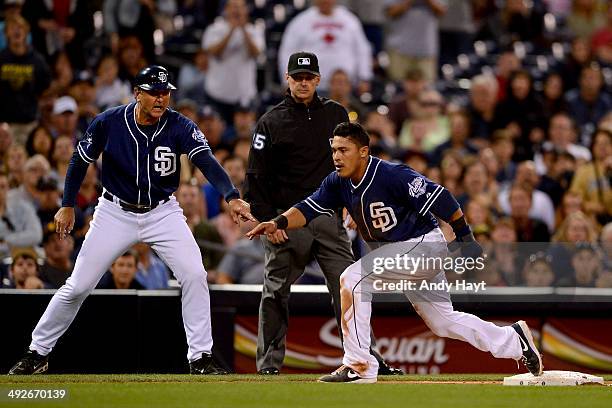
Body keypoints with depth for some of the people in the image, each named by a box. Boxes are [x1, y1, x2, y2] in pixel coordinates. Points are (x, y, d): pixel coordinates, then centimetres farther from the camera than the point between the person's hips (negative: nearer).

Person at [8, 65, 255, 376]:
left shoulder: (179, 127, -17)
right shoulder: (108, 123, -16)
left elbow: (207, 162, -31)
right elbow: (81, 160, 0)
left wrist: (232, 197, -48)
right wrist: (67, 206, 2)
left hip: (163, 213, 0)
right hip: (115, 213, 0)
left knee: (194, 276, -17)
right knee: (77, 286, -1)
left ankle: (200, 358, -6)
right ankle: (37, 353, 14)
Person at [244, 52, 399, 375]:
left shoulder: (336, 114, 10)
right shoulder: (272, 122, 0)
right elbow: (256, 177, -2)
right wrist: (267, 220, -10)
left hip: (329, 219, 2)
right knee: (276, 293, 2)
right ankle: (269, 363, 9)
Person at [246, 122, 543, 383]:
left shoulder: (392, 176, -25)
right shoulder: (338, 182, -2)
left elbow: (438, 198, -22)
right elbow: (309, 208, -7)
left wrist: (465, 237, -19)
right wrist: (279, 223, -26)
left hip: (424, 243, -9)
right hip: (396, 251, 9)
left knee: (353, 279, -21)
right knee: (442, 321, 15)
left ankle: (359, 365, -17)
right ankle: (513, 340, 30)